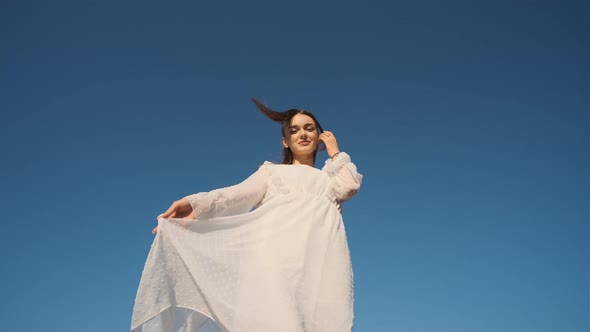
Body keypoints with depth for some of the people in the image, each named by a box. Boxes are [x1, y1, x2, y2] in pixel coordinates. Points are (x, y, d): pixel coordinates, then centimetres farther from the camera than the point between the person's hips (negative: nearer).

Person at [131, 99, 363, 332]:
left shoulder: (329, 176, 35)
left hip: (321, 254, 1)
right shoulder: (272, 171, 31)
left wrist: (335, 153, 27)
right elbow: (241, 194, 12)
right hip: (277, 246, -1)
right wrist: (197, 204, -6)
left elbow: (348, 187, 11)